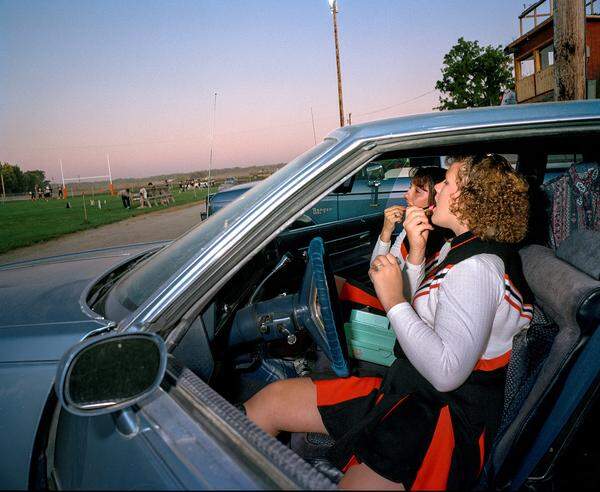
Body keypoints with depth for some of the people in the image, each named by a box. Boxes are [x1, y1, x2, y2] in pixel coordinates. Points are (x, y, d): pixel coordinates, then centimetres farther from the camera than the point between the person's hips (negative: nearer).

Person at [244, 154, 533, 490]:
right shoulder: (462, 248, 12)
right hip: (409, 388, 9)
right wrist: (416, 252, 1)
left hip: (447, 419, -9)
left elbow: (446, 372, -27)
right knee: (271, 399, 0)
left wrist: (395, 302, -21)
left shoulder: (477, 268, -20)